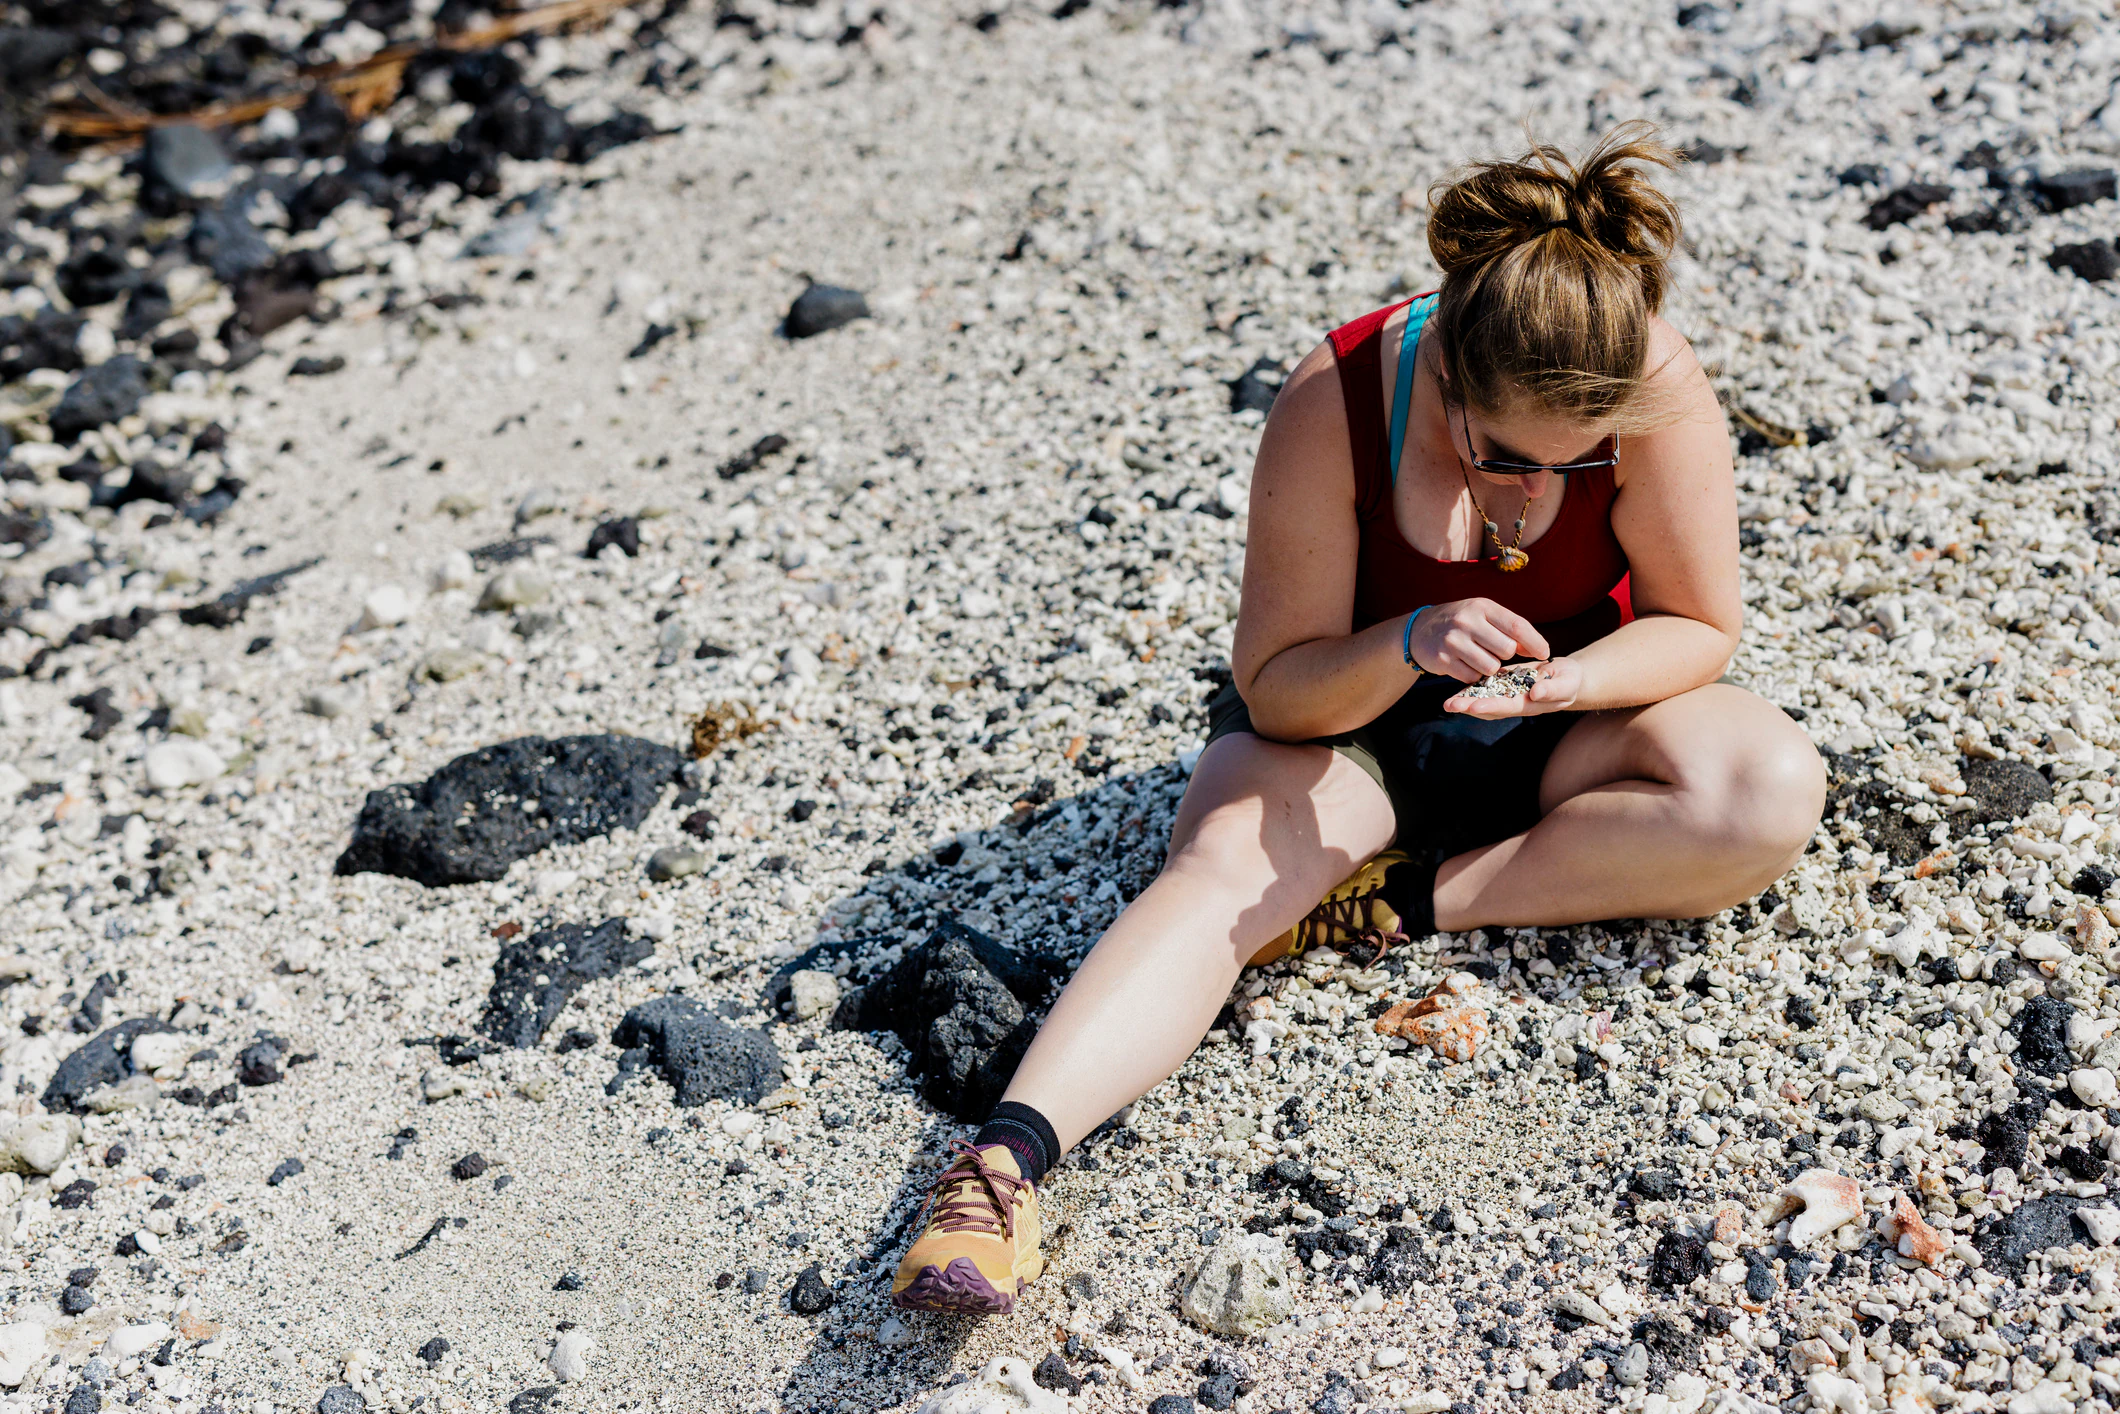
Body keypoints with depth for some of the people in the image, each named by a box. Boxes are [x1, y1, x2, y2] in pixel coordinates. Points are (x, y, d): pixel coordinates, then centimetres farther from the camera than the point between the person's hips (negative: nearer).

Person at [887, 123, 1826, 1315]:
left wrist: (1568, 683, -32)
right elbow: (1275, 687, -20)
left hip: (1556, 726, 3)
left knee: (1777, 792, -26)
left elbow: (1700, 627, -11)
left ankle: (1407, 902, -23)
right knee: (1227, 860, -33)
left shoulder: (1660, 390, -24)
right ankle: (1010, 1153, -46)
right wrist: (1410, 643, -40)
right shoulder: (1334, 407, -27)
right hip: (1349, 720, -2)